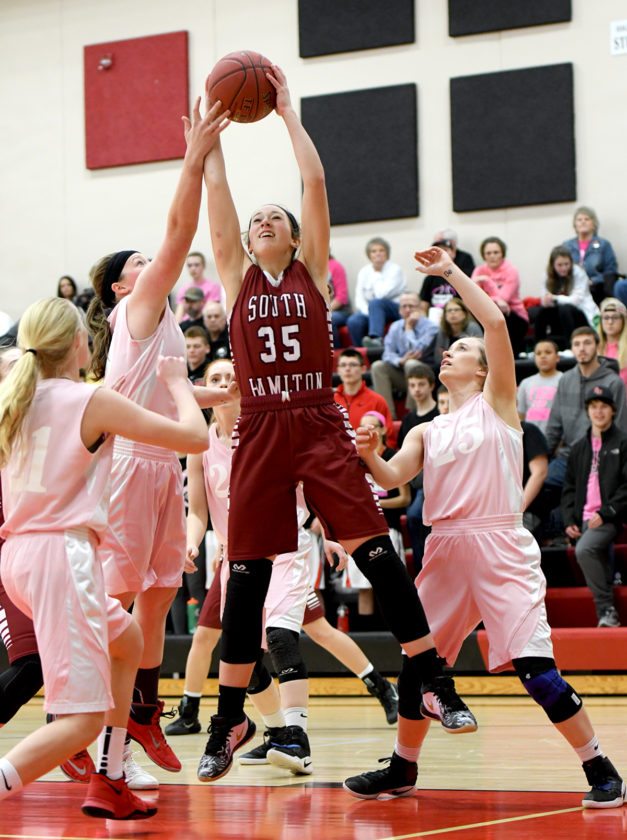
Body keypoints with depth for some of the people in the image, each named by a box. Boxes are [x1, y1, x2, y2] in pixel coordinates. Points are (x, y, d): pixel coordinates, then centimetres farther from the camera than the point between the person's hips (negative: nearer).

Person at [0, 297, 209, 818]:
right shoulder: (93, 401, -7)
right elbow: (195, 438, -3)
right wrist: (177, 383, 16)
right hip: (64, 554, -8)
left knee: (128, 642, 31)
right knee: (83, 719, -10)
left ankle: (108, 785, 31)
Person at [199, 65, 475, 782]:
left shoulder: (312, 270, 10)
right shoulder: (236, 276, 12)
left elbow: (315, 181, 2)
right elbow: (216, 190, 6)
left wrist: (287, 111, 6)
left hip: (320, 426, -1)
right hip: (260, 432, 1)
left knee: (378, 553, -9)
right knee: (246, 576, 3)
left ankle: (428, 680, -1)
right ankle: (229, 717, 11)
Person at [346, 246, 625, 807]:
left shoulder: (496, 403, 7)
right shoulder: (427, 432, 20)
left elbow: (495, 322, -6)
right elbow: (393, 477, 5)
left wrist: (451, 272, -1)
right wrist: (369, 455, -15)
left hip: (500, 547, -6)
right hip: (445, 550, 6)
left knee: (535, 666, -14)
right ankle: (403, 770, 26)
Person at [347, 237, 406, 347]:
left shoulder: (395, 269, -1)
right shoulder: (364, 272, 12)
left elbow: (382, 294, -14)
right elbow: (359, 298, 3)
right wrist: (367, 311, -16)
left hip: (394, 310, -4)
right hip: (368, 310, 4)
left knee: (375, 303, -38)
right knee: (353, 321, -29)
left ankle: (376, 338, -57)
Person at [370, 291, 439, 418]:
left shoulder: (430, 327, -10)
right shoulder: (395, 327, 7)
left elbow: (416, 352, -23)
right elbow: (387, 354, -3)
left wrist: (409, 328, -14)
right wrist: (400, 360, -25)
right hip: (400, 374, 5)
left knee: (411, 364, -34)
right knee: (378, 366, -17)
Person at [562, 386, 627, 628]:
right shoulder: (579, 448, 19)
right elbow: (569, 487, 20)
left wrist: (605, 513, -14)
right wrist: (569, 520, 6)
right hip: (584, 519, 6)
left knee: (584, 550, -28)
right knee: (600, 565, 3)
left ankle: (606, 608, -23)